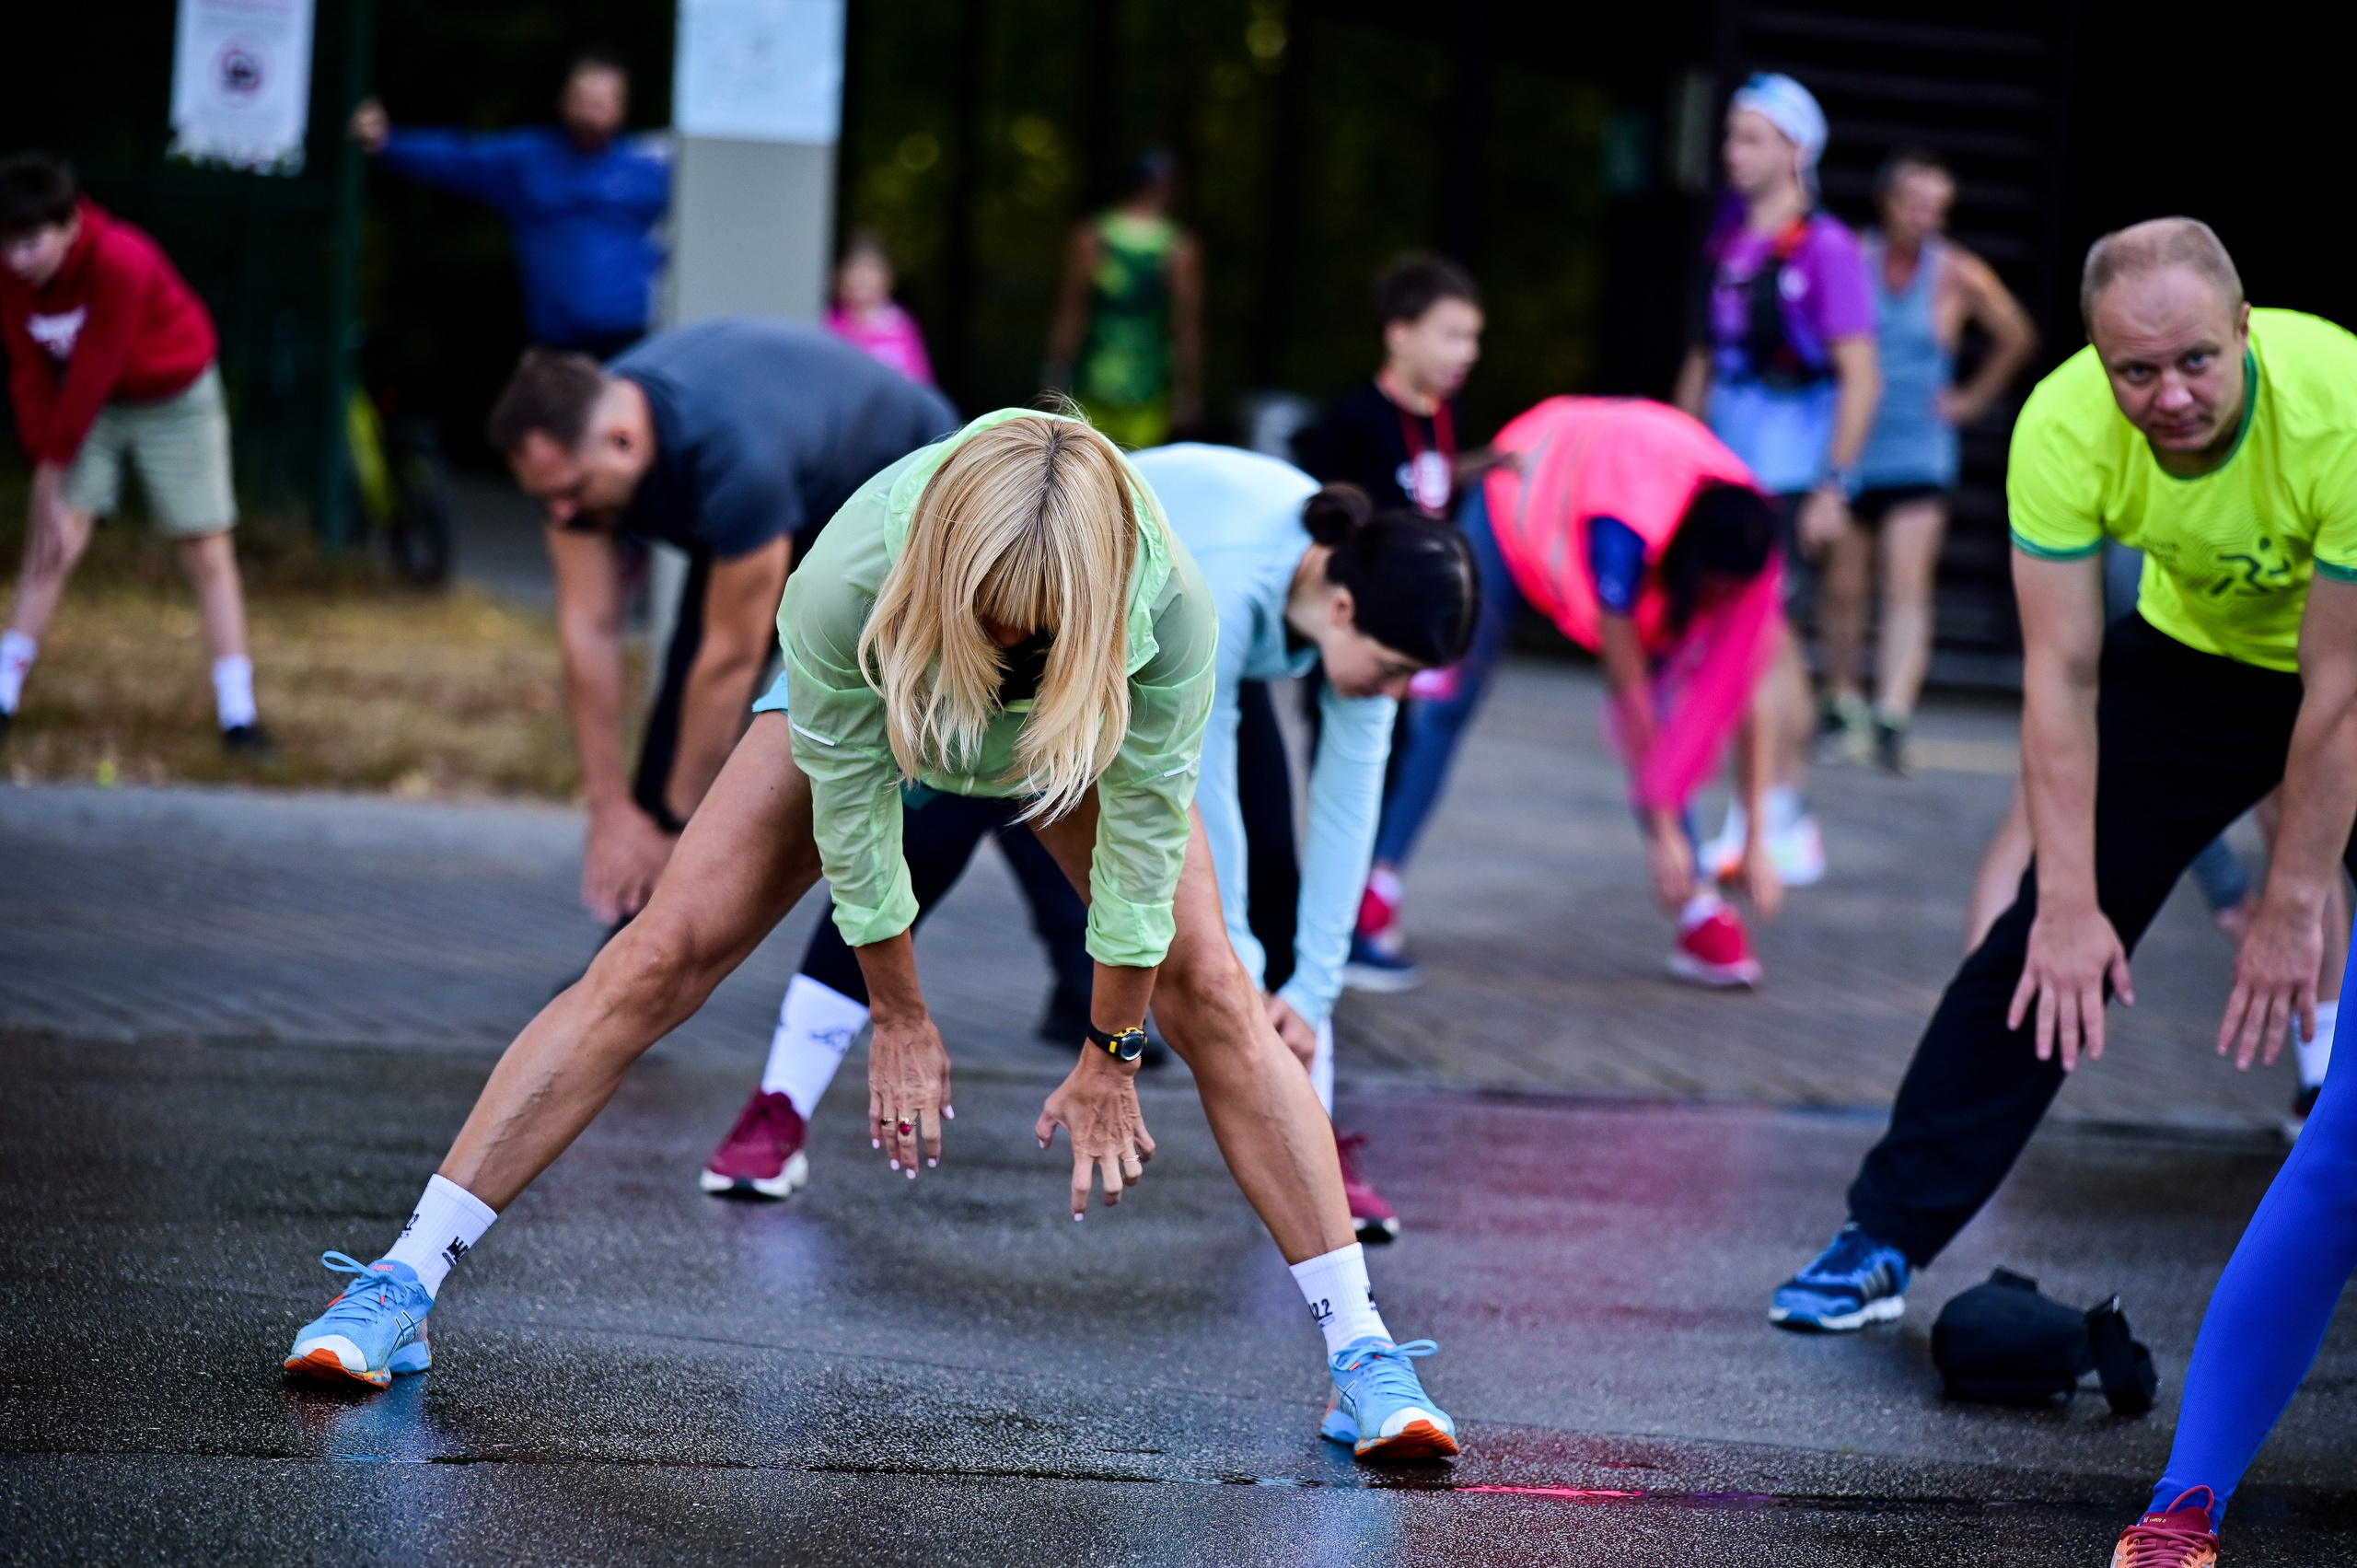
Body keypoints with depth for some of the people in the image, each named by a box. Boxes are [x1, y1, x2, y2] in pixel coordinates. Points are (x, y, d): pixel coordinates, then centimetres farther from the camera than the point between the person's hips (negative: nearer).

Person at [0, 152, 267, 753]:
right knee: (51, 543, -6)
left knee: (208, 552, -5)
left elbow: (93, 372, -29)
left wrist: (53, 467, -22)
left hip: (176, 396, -4)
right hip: (90, 403, 4)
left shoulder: (121, 262, -35)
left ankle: (238, 715, -2)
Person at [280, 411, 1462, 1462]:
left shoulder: (1170, 609, -42)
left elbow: (1141, 834, -28)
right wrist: (899, 1017, -14)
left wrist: (1108, 1057, -17)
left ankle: (1362, 1353, -6)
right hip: (877, 703, 0)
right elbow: (851, 818, -27)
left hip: (1084, 729, 0)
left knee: (1208, 990, -15)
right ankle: (400, 1290, -6)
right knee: (657, 961, -9)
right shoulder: (844, 586, -43)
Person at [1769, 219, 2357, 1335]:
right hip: (2194, 647, 2)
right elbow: (2062, 678, -23)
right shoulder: (2064, 428, -28)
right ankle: (1886, 1235, 4)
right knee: (2051, 936, -3)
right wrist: (2070, 907, -25)